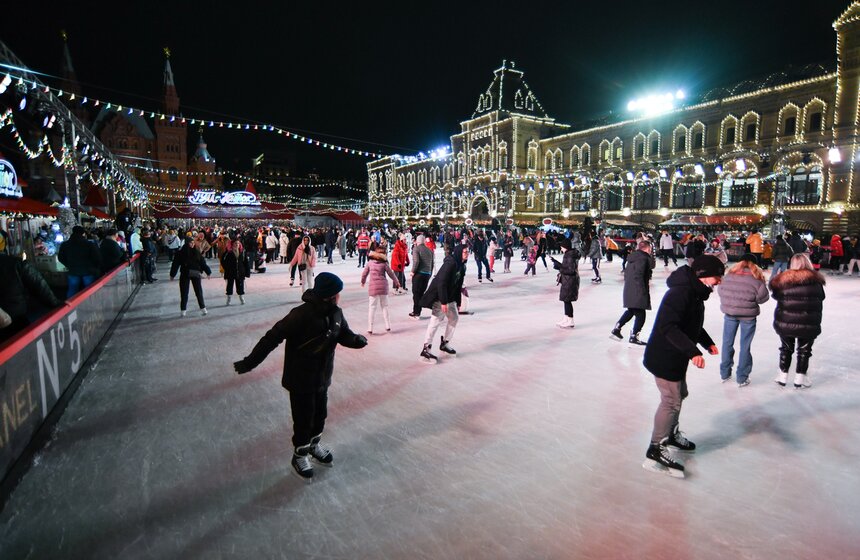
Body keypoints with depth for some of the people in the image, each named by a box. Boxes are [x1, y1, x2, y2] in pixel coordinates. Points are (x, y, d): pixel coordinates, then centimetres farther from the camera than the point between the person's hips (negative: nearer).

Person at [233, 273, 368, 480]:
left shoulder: (335, 313, -8)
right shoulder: (301, 315, -29)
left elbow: (344, 334, 2)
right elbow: (273, 338, -26)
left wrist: (357, 340, -21)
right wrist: (249, 362, -23)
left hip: (323, 378, 6)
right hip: (301, 380, -6)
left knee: (320, 415, 23)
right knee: (303, 420, 11)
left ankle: (315, 444, 50)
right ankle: (300, 455, 36)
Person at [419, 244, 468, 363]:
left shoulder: (461, 265, 5)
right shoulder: (450, 264, -23)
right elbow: (441, 283, -27)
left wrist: (457, 301, 11)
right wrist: (443, 302, -27)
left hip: (450, 297, 10)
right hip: (439, 296, -10)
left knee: (454, 317, 16)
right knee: (436, 320, -9)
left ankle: (445, 343, 30)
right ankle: (426, 350, -3)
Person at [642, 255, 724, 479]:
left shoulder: (696, 292, 8)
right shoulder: (680, 292, -26)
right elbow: (668, 327, -34)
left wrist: (708, 342, 12)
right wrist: (693, 351, -38)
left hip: (676, 357, 11)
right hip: (664, 357, -11)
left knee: (679, 394, 24)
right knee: (671, 400, -3)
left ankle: (671, 434, 45)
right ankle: (656, 450, 10)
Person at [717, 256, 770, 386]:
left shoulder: (730, 274, 0)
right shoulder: (756, 276, -7)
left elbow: (721, 291, 4)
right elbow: (763, 297, -7)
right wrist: (752, 298, 9)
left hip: (729, 313, 2)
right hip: (748, 315, -2)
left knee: (727, 342, 15)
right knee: (745, 345, 8)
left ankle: (725, 373, 23)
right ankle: (742, 378, 16)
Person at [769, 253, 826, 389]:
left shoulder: (783, 279, -6)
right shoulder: (815, 279, -4)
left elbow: (776, 296, -3)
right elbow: (821, 299, 2)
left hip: (785, 322, 1)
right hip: (808, 324, 0)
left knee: (786, 348, 19)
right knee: (804, 350, 16)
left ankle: (783, 377, 27)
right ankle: (800, 380, 22)